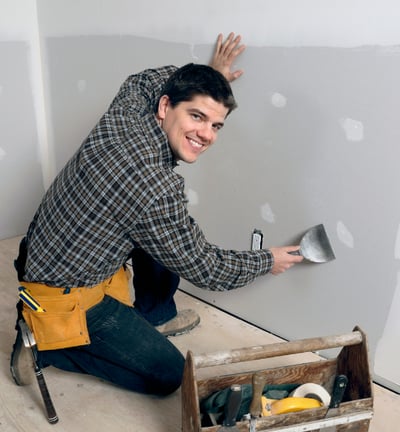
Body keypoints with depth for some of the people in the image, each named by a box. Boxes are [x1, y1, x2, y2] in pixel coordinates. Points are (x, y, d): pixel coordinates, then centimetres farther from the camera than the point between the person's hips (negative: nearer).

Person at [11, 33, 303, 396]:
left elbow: (142, 80, 17)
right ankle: (46, 343, 7)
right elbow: (203, 268, -16)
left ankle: (155, 316, 28)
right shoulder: (157, 190, -33)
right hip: (64, 299, -8)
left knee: (167, 235, 13)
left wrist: (208, 76, 15)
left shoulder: (124, 111, -10)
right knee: (167, 375, 1)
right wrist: (268, 261, -1)